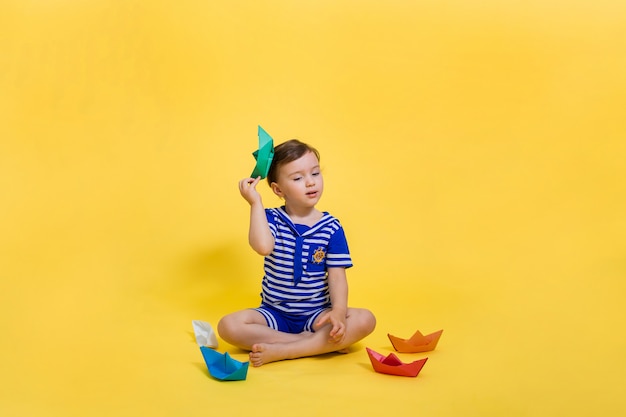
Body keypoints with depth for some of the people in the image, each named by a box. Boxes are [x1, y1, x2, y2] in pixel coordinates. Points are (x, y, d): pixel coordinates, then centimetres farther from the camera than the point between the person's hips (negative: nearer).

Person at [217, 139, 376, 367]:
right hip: (274, 313, 0)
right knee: (228, 326, -27)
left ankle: (280, 351, -29)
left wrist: (339, 311, -25)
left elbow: (337, 277, -7)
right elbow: (263, 246, -26)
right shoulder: (272, 219, -3)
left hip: (316, 314, 0)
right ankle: (319, 344, -24)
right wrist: (255, 202, -21)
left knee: (364, 320, -26)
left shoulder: (331, 227, -3)